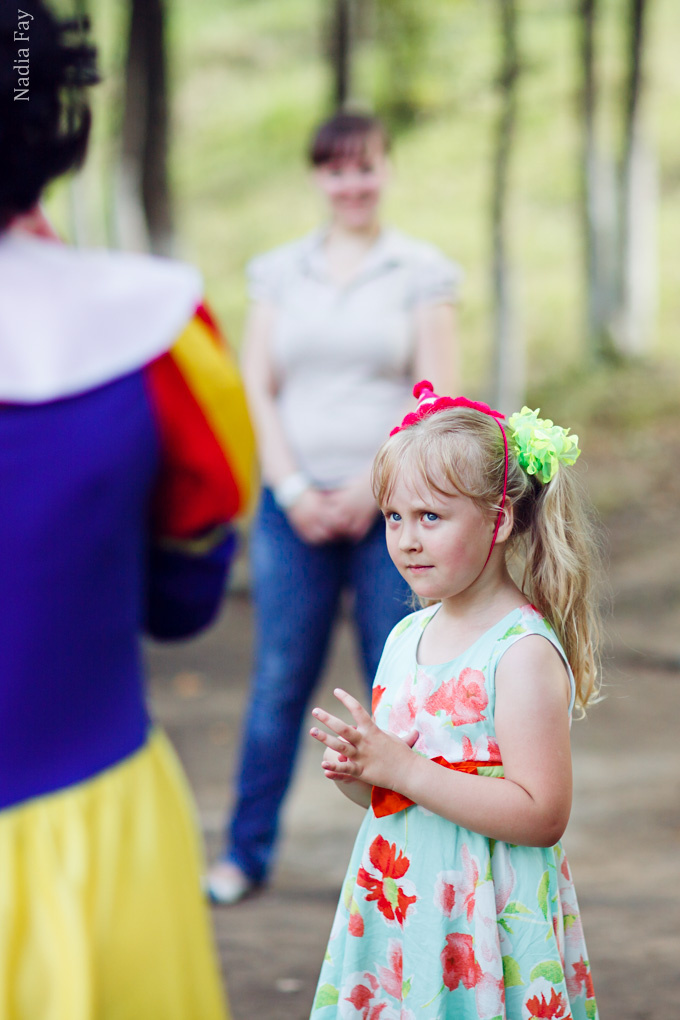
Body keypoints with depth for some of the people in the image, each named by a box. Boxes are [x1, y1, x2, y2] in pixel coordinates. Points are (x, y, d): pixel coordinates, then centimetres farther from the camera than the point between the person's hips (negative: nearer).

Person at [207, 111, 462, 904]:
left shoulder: (421, 271, 3)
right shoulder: (279, 272, 9)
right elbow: (257, 391, 6)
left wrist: (370, 488, -10)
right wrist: (294, 489, -6)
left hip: (392, 508, -1)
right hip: (295, 505, 1)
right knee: (279, 681, 3)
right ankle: (247, 852, 14)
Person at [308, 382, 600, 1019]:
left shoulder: (524, 652, -15)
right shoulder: (406, 637, 9)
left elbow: (542, 815, -22)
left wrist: (402, 767, -22)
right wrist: (354, 771, -4)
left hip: (486, 927, -7)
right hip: (393, 913, 7)